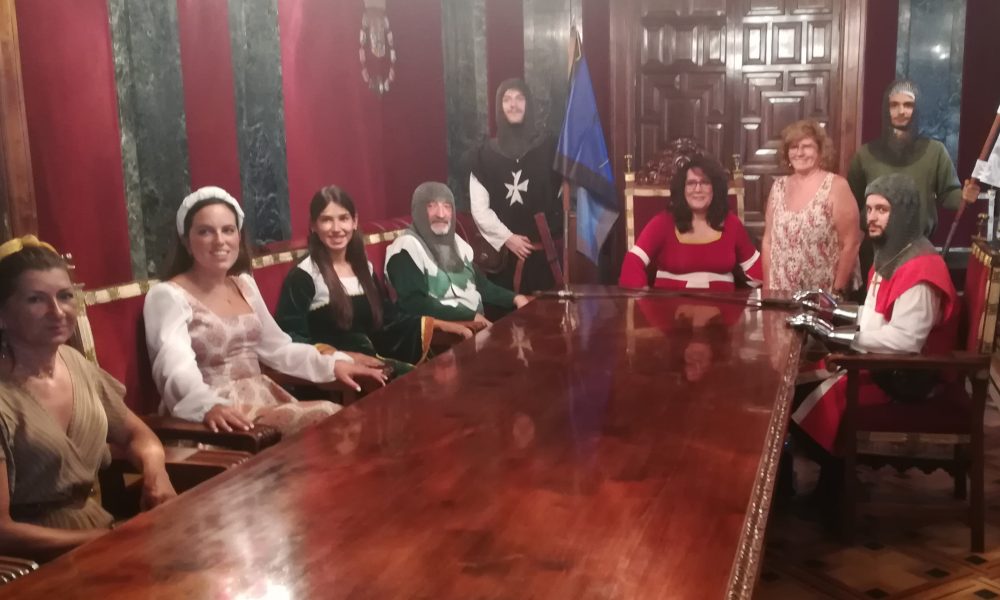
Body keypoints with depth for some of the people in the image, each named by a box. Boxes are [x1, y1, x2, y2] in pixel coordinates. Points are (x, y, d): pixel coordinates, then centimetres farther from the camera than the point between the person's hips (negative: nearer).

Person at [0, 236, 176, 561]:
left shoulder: (77, 363, 2)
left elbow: (135, 434, 15)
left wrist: (155, 468, -6)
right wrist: (97, 542, -20)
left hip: (99, 529, 7)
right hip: (38, 564, -6)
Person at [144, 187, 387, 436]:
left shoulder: (244, 284, 14)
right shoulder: (167, 295, -9)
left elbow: (277, 347, 19)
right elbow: (177, 370, -27)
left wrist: (332, 364, 4)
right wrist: (208, 406, -48)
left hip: (263, 398, 7)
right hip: (221, 416, -7)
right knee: (326, 419, -25)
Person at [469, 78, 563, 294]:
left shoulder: (549, 147, 4)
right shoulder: (485, 153, 6)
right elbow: (479, 209, 2)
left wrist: (549, 237, -7)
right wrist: (507, 238, -8)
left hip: (543, 252, 0)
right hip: (502, 253, 1)